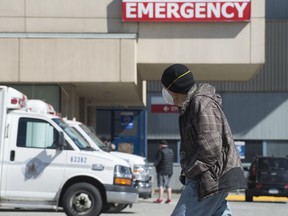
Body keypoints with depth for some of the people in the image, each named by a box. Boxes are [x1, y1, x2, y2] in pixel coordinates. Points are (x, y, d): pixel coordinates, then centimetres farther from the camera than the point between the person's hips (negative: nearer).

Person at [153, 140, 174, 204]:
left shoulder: (160, 151, -12)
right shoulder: (171, 151, 12)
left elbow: (157, 160, -15)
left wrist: (155, 163, 2)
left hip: (162, 171, -7)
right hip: (170, 170, 7)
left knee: (161, 185, -7)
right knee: (168, 185, 12)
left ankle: (160, 198, -13)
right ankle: (169, 198, 7)